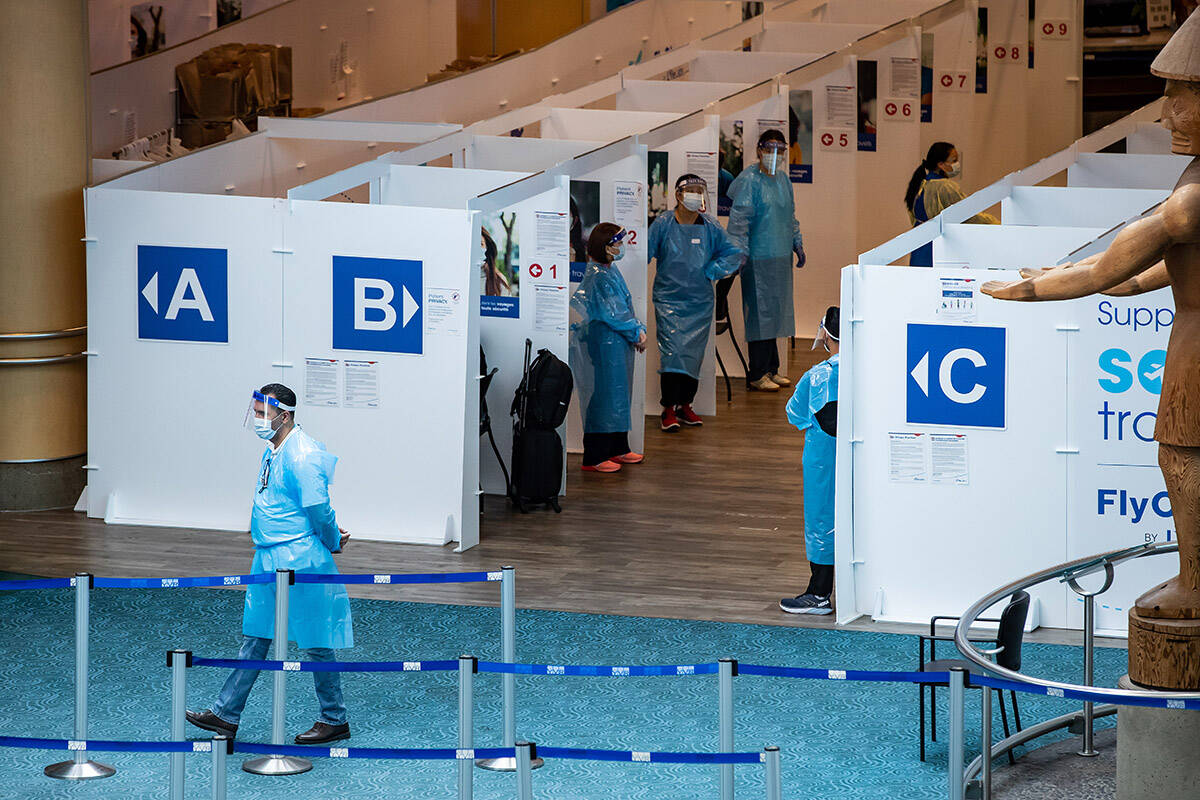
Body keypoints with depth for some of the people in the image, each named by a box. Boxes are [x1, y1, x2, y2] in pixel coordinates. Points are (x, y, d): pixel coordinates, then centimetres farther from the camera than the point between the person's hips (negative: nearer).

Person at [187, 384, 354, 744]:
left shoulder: (302, 457, -22)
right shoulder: (273, 451, 10)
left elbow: (319, 511, -18)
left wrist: (332, 543, -2)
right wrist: (332, 538, 14)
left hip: (300, 560, -10)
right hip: (270, 559, 10)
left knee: (314, 643, 1)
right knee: (255, 637, 14)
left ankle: (335, 720, 13)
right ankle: (226, 714, 19)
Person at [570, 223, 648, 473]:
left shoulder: (611, 271, 11)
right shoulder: (598, 276, -19)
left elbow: (625, 308, 17)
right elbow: (612, 315, -20)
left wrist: (638, 331, 5)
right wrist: (637, 333, -10)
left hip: (619, 344, 10)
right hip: (605, 345, -10)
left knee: (619, 394, 17)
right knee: (604, 395, -6)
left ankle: (617, 449, 29)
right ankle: (594, 458, -2)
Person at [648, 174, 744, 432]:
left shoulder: (710, 228, 4)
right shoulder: (663, 224, -3)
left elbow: (734, 253, 10)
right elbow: (644, 252, -3)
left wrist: (711, 271, 0)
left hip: (700, 302, 3)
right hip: (669, 299, -3)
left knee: (694, 353, 6)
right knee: (672, 351, -12)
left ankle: (685, 405, 20)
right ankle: (669, 410, -8)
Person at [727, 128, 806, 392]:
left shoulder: (783, 179, 13)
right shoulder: (750, 180, -11)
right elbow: (739, 219, -14)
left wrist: (797, 243, 23)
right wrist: (739, 252, -19)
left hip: (782, 256, 8)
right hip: (759, 258, -8)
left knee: (776, 311, 11)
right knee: (760, 313, -5)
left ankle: (771, 369, 19)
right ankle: (758, 375, 0)